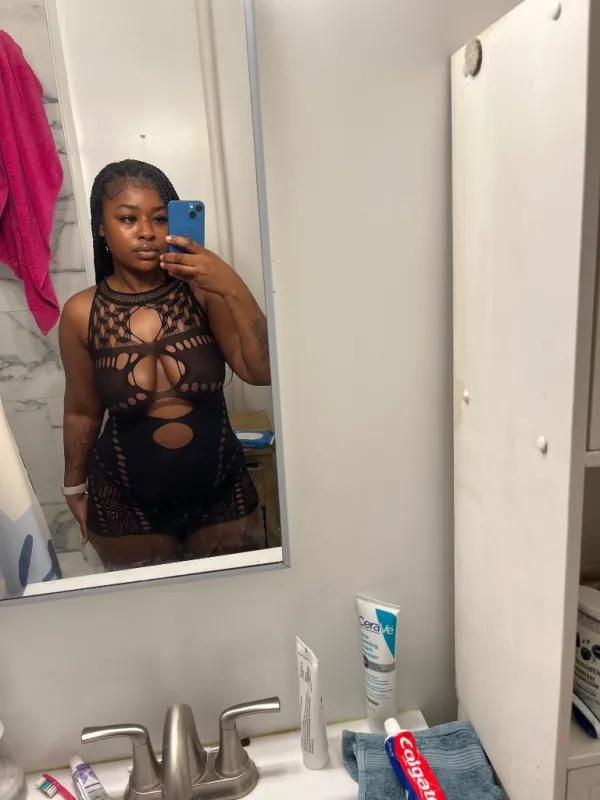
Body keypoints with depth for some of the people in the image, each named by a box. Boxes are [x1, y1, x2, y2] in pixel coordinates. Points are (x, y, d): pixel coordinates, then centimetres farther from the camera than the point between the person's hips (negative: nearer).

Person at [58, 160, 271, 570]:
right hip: (127, 506, 0)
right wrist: (76, 487, 11)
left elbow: (264, 371, -19)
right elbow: (82, 412, 0)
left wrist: (233, 288, -30)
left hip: (221, 493, 1)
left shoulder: (201, 292, -12)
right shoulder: (82, 313, -11)